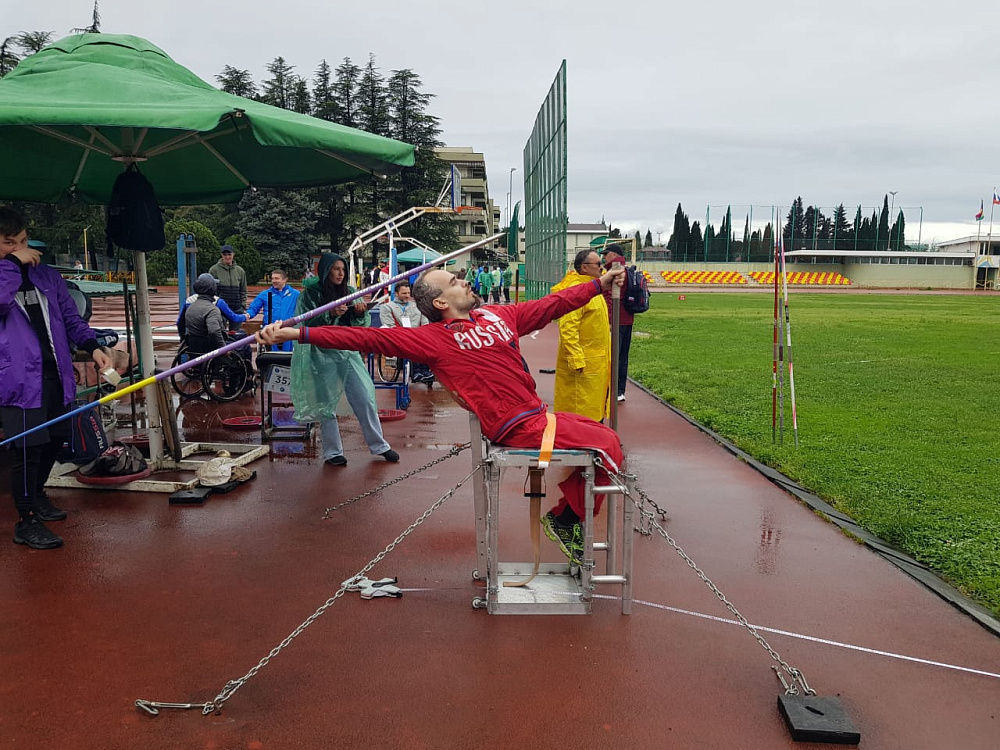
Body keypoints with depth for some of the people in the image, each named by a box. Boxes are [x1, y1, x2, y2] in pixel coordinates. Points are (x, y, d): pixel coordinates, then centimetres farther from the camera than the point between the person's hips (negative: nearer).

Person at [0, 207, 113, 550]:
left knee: (55, 438, 16)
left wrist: (92, 346, 1)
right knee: (28, 447, -5)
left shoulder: (47, 276, 13)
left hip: (55, 374, 6)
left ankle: (36, 494, 40)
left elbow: (71, 318, 15)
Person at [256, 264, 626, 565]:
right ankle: (565, 519, 9)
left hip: (539, 413, 8)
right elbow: (370, 338, -12)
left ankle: (566, 517, 21)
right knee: (607, 446, -10)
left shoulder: (500, 314, 12)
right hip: (521, 428, -8)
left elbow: (553, 304, 21)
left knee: (604, 434, 14)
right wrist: (297, 334, -16)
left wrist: (600, 283, 25)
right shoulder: (435, 338, -7)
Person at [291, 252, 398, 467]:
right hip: (323, 354, -3)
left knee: (365, 399, 2)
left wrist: (361, 313, -13)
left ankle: (379, 445, 14)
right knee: (327, 404, 3)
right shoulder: (310, 293, -2)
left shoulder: (349, 292, 9)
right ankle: (332, 452, 15)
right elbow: (307, 323, -9)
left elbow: (362, 325, 9)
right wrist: (331, 314, -22)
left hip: (349, 352, 3)